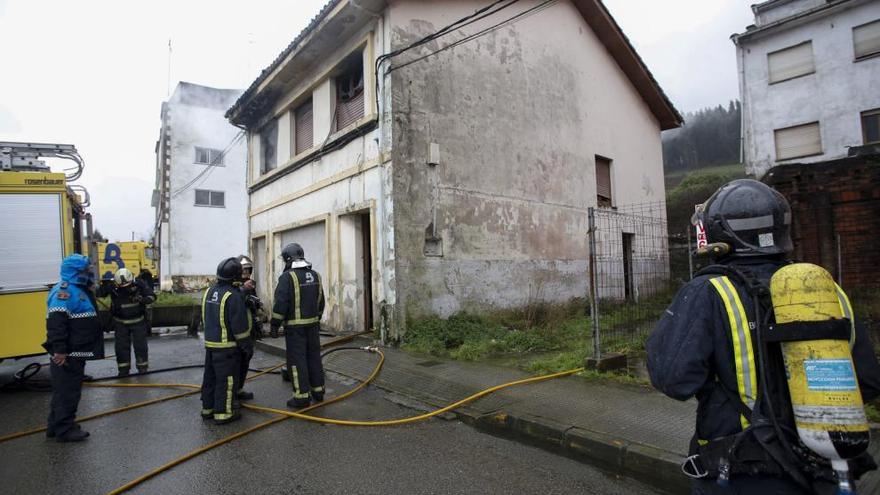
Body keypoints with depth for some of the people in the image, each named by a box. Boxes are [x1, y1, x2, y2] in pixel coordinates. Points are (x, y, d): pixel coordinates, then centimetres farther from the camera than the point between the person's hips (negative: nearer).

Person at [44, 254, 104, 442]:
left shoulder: (79, 290, 15)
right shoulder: (64, 291, -19)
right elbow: (56, 323, -26)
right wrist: (60, 350, -29)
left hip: (76, 352, 11)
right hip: (67, 355, -11)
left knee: (66, 390, 18)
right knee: (66, 391, -2)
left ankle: (55, 426, 28)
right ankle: (64, 430, 6)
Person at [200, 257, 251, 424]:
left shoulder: (209, 291, 5)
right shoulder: (233, 296, -21)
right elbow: (240, 324, -19)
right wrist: (248, 344, -10)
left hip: (210, 342, 8)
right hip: (227, 346, -8)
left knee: (210, 377, 18)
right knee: (227, 380, 1)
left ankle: (208, 408, 29)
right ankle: (223, 413, 7)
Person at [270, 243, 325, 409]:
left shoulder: (288, 277, -13)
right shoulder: (315, 275, 8)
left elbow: (281, 303, -17)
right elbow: (320, 301, 13)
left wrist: (274, 325, -9)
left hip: (295, 326, -6)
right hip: (313, 324, 7)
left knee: (297, 360, 0)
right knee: (314, 357, 13)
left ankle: (302, 396, 4)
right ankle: (318, 391, 21)